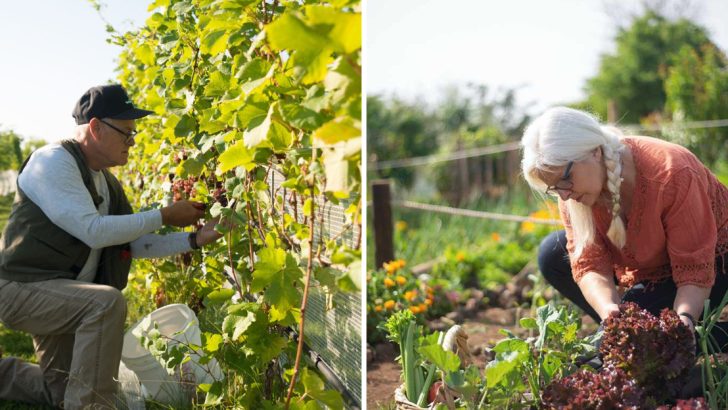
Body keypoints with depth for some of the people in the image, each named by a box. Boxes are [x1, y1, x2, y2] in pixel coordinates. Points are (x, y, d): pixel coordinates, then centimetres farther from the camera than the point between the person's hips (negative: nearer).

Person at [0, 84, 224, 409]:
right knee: (108, 303, -34)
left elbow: (135, 244, 9)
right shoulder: (54, 161, -17)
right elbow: (94, 231, -26)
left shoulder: (106, 182, 9)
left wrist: (194, 240, -3)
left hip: (63, 294, 9)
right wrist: (165, 217, -21)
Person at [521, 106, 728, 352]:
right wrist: (609, 310, -43)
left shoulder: (671, 175, -35)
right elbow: (589, 264, -23)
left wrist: (683, 319, -48)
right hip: (647, 263, 6)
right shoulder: (575, 184, -19)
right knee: (552, 254, -9)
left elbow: (695, 271, -31)